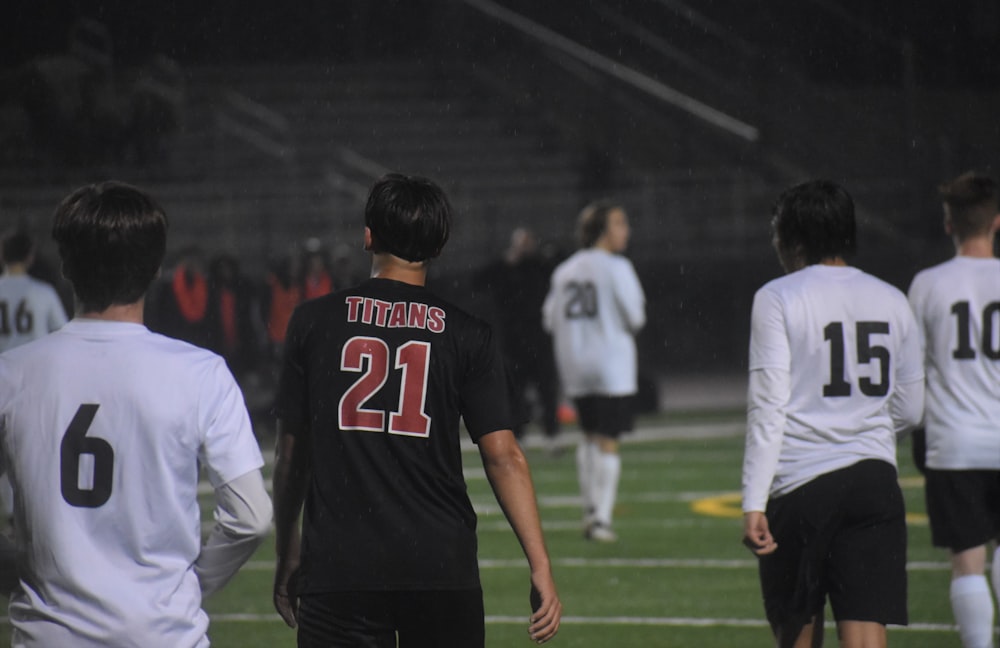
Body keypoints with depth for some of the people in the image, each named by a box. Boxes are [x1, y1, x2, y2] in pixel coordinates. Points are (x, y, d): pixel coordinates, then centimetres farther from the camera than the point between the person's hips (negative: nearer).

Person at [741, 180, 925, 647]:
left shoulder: (777, 298, -4)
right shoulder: (892, 301, 10)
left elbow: (768, 407, -10)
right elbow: (910, 412, 16)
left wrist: (753, 503, -10)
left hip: (800, 486, -3)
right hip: (875, 482, 3)